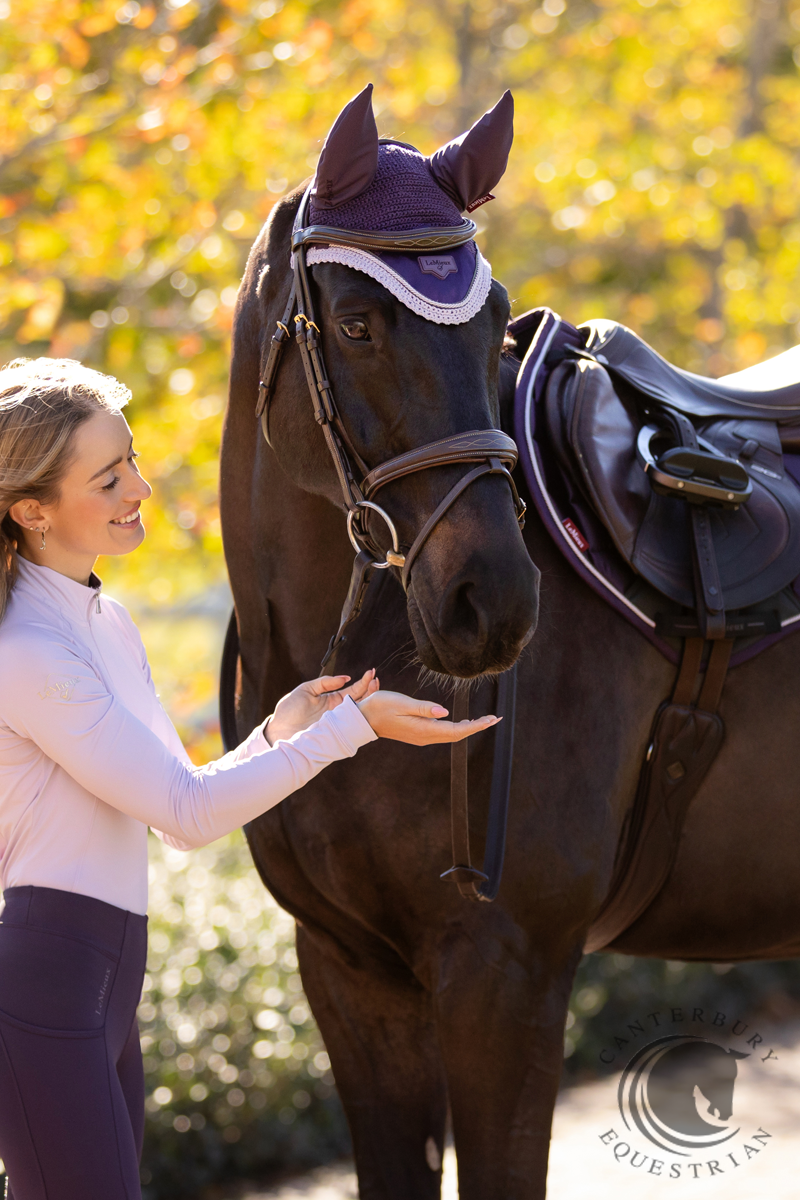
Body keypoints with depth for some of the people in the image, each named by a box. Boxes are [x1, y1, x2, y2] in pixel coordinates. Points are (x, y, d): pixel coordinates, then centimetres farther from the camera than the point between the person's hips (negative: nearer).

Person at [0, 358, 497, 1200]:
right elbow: (186, 813, -16)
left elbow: (172, 804, 16)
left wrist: (282, 730, 2)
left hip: (102, 980, 9)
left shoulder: (104, 622, 13)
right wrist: (354, 726, -14)